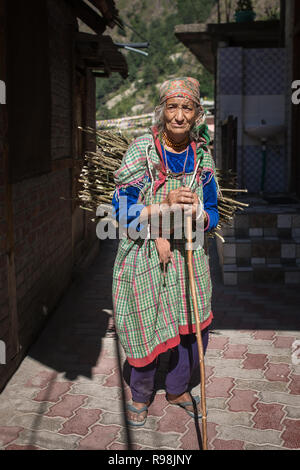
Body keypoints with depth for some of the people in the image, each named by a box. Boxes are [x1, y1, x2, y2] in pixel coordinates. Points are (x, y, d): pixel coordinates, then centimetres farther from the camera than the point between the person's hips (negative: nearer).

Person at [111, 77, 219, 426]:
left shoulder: (202, 156, 2)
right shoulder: (141, 151, -10)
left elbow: (213, 214, 6)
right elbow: (122, 211, -12)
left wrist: (198, 214, -18)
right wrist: (164, 206, -26)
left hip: (188, 257, 4)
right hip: (143, 257, -3)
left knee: (195, 332, 9)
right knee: (147, 333, 5)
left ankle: (177, 389, 39)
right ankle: (141, 395, 35)